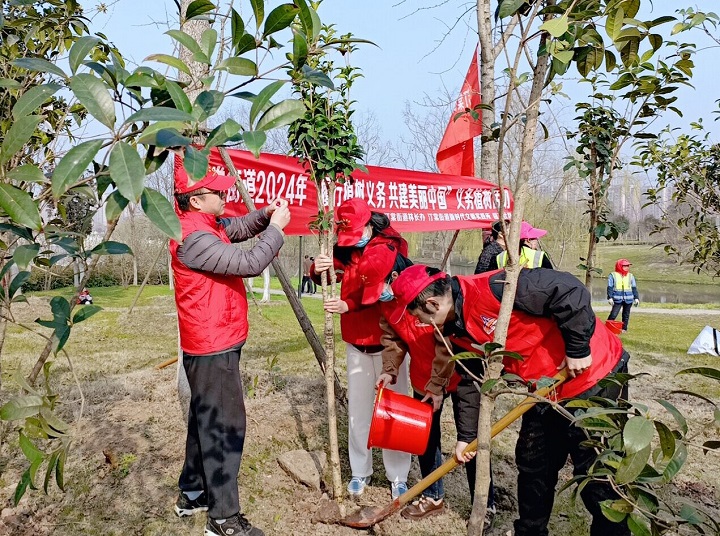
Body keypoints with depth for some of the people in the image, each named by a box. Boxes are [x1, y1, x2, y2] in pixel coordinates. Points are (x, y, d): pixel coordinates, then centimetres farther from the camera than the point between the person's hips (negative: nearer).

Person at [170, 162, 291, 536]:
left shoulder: (207, 225, 9)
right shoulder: (194, 237, -22)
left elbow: (240, 228, 21)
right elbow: (249, 263, -26)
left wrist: (265, 215, 1)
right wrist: (276, 228, -14)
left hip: (213, 345, 10)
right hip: (213, 349, -10)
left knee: (206, 420, 20)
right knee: (224, 425, -3)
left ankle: (192, 494, 34)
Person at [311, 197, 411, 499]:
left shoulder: (391, 248, -11)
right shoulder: (346, 248, 4)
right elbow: (325, 275, -2)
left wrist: (348, 305, -35)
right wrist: (319, 268, -26)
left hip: (387, 340, -4)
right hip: (356, 341, 5)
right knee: (358, 407, 11)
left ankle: (398, 476, 16)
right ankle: (360, 471, 25)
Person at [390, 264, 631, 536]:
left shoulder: (493, 289, -30)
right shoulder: (458, 329, 0)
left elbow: (570, 291, -31)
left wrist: (577, 349, -23)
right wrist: (466, 436, 9)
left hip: (595, 377, -9)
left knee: (598, 477, 2)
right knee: (532, 466, 18)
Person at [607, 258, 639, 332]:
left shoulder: (630, 276, 10)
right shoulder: (613, 275, 1)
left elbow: (634, 288, 13)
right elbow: (610, 287, -2)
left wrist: (636, 298, 6)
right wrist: (610, 297, -11)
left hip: (628, 299, 4)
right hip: (617, 299, -3)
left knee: (626, 315, 9)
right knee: (613, 314, -10)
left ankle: (624, 329, 19)